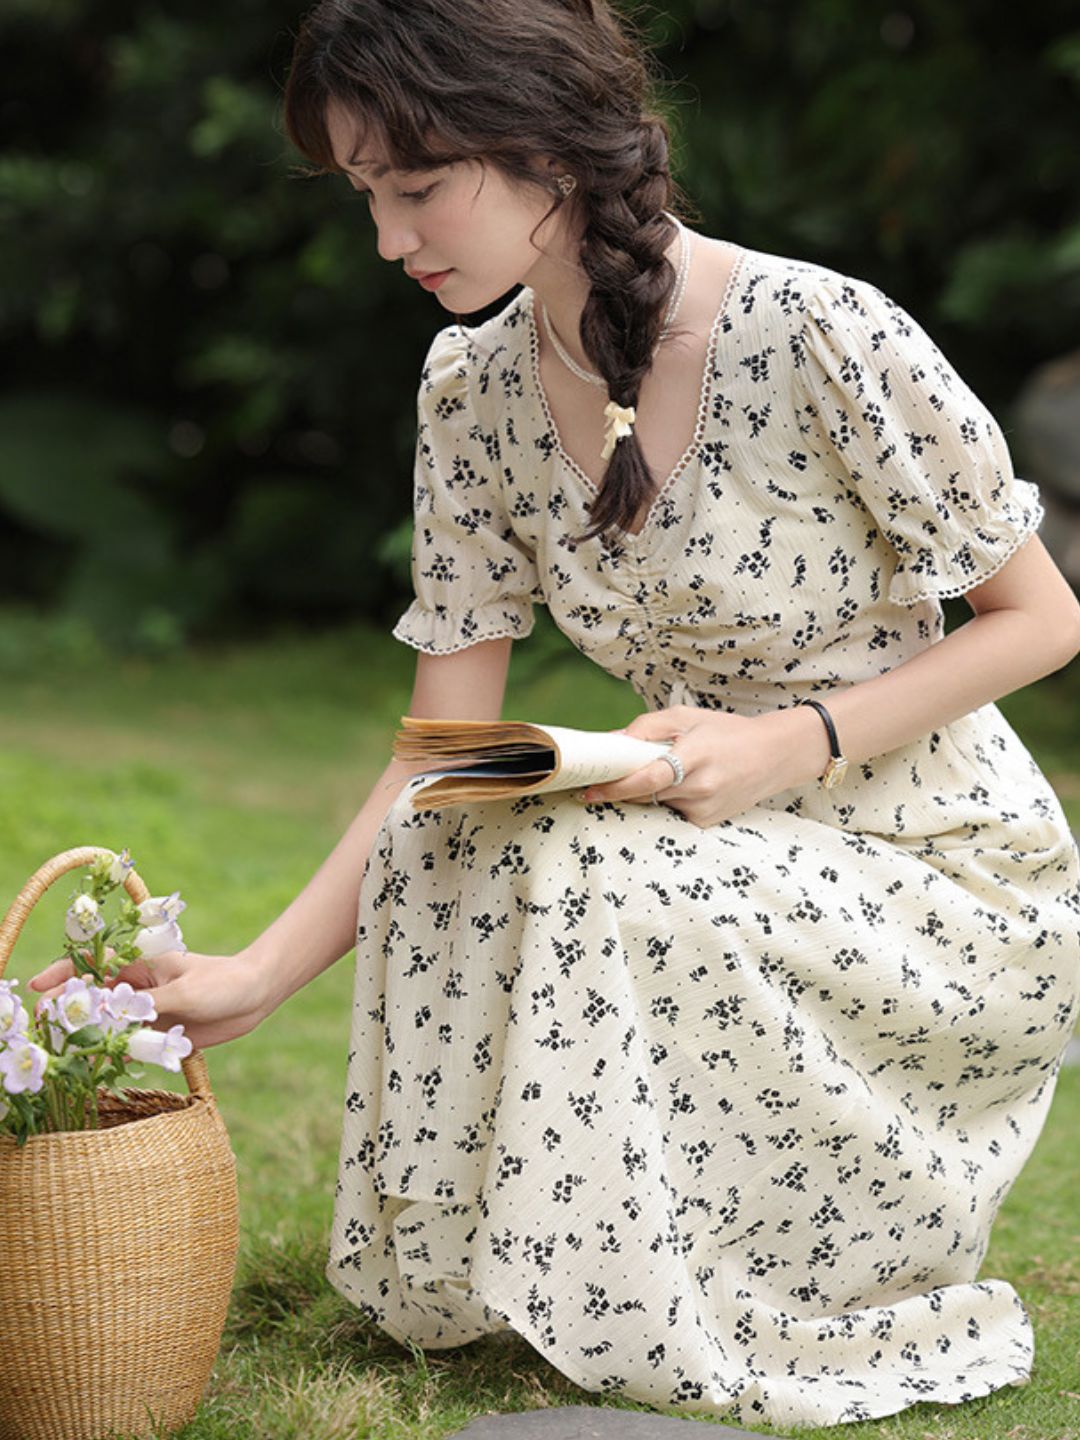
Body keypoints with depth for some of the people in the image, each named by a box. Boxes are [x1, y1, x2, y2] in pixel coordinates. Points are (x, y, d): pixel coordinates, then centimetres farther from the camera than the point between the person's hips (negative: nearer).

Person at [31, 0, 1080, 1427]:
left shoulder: (820, 340, -23)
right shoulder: (475, 390, -5)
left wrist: (798, 740, -24)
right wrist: (256, 976, -16)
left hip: (938, 868, -5)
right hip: (714, 844, 5)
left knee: (590, 882, -29)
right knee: (441, 855, -21)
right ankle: (482, 1277, 1)